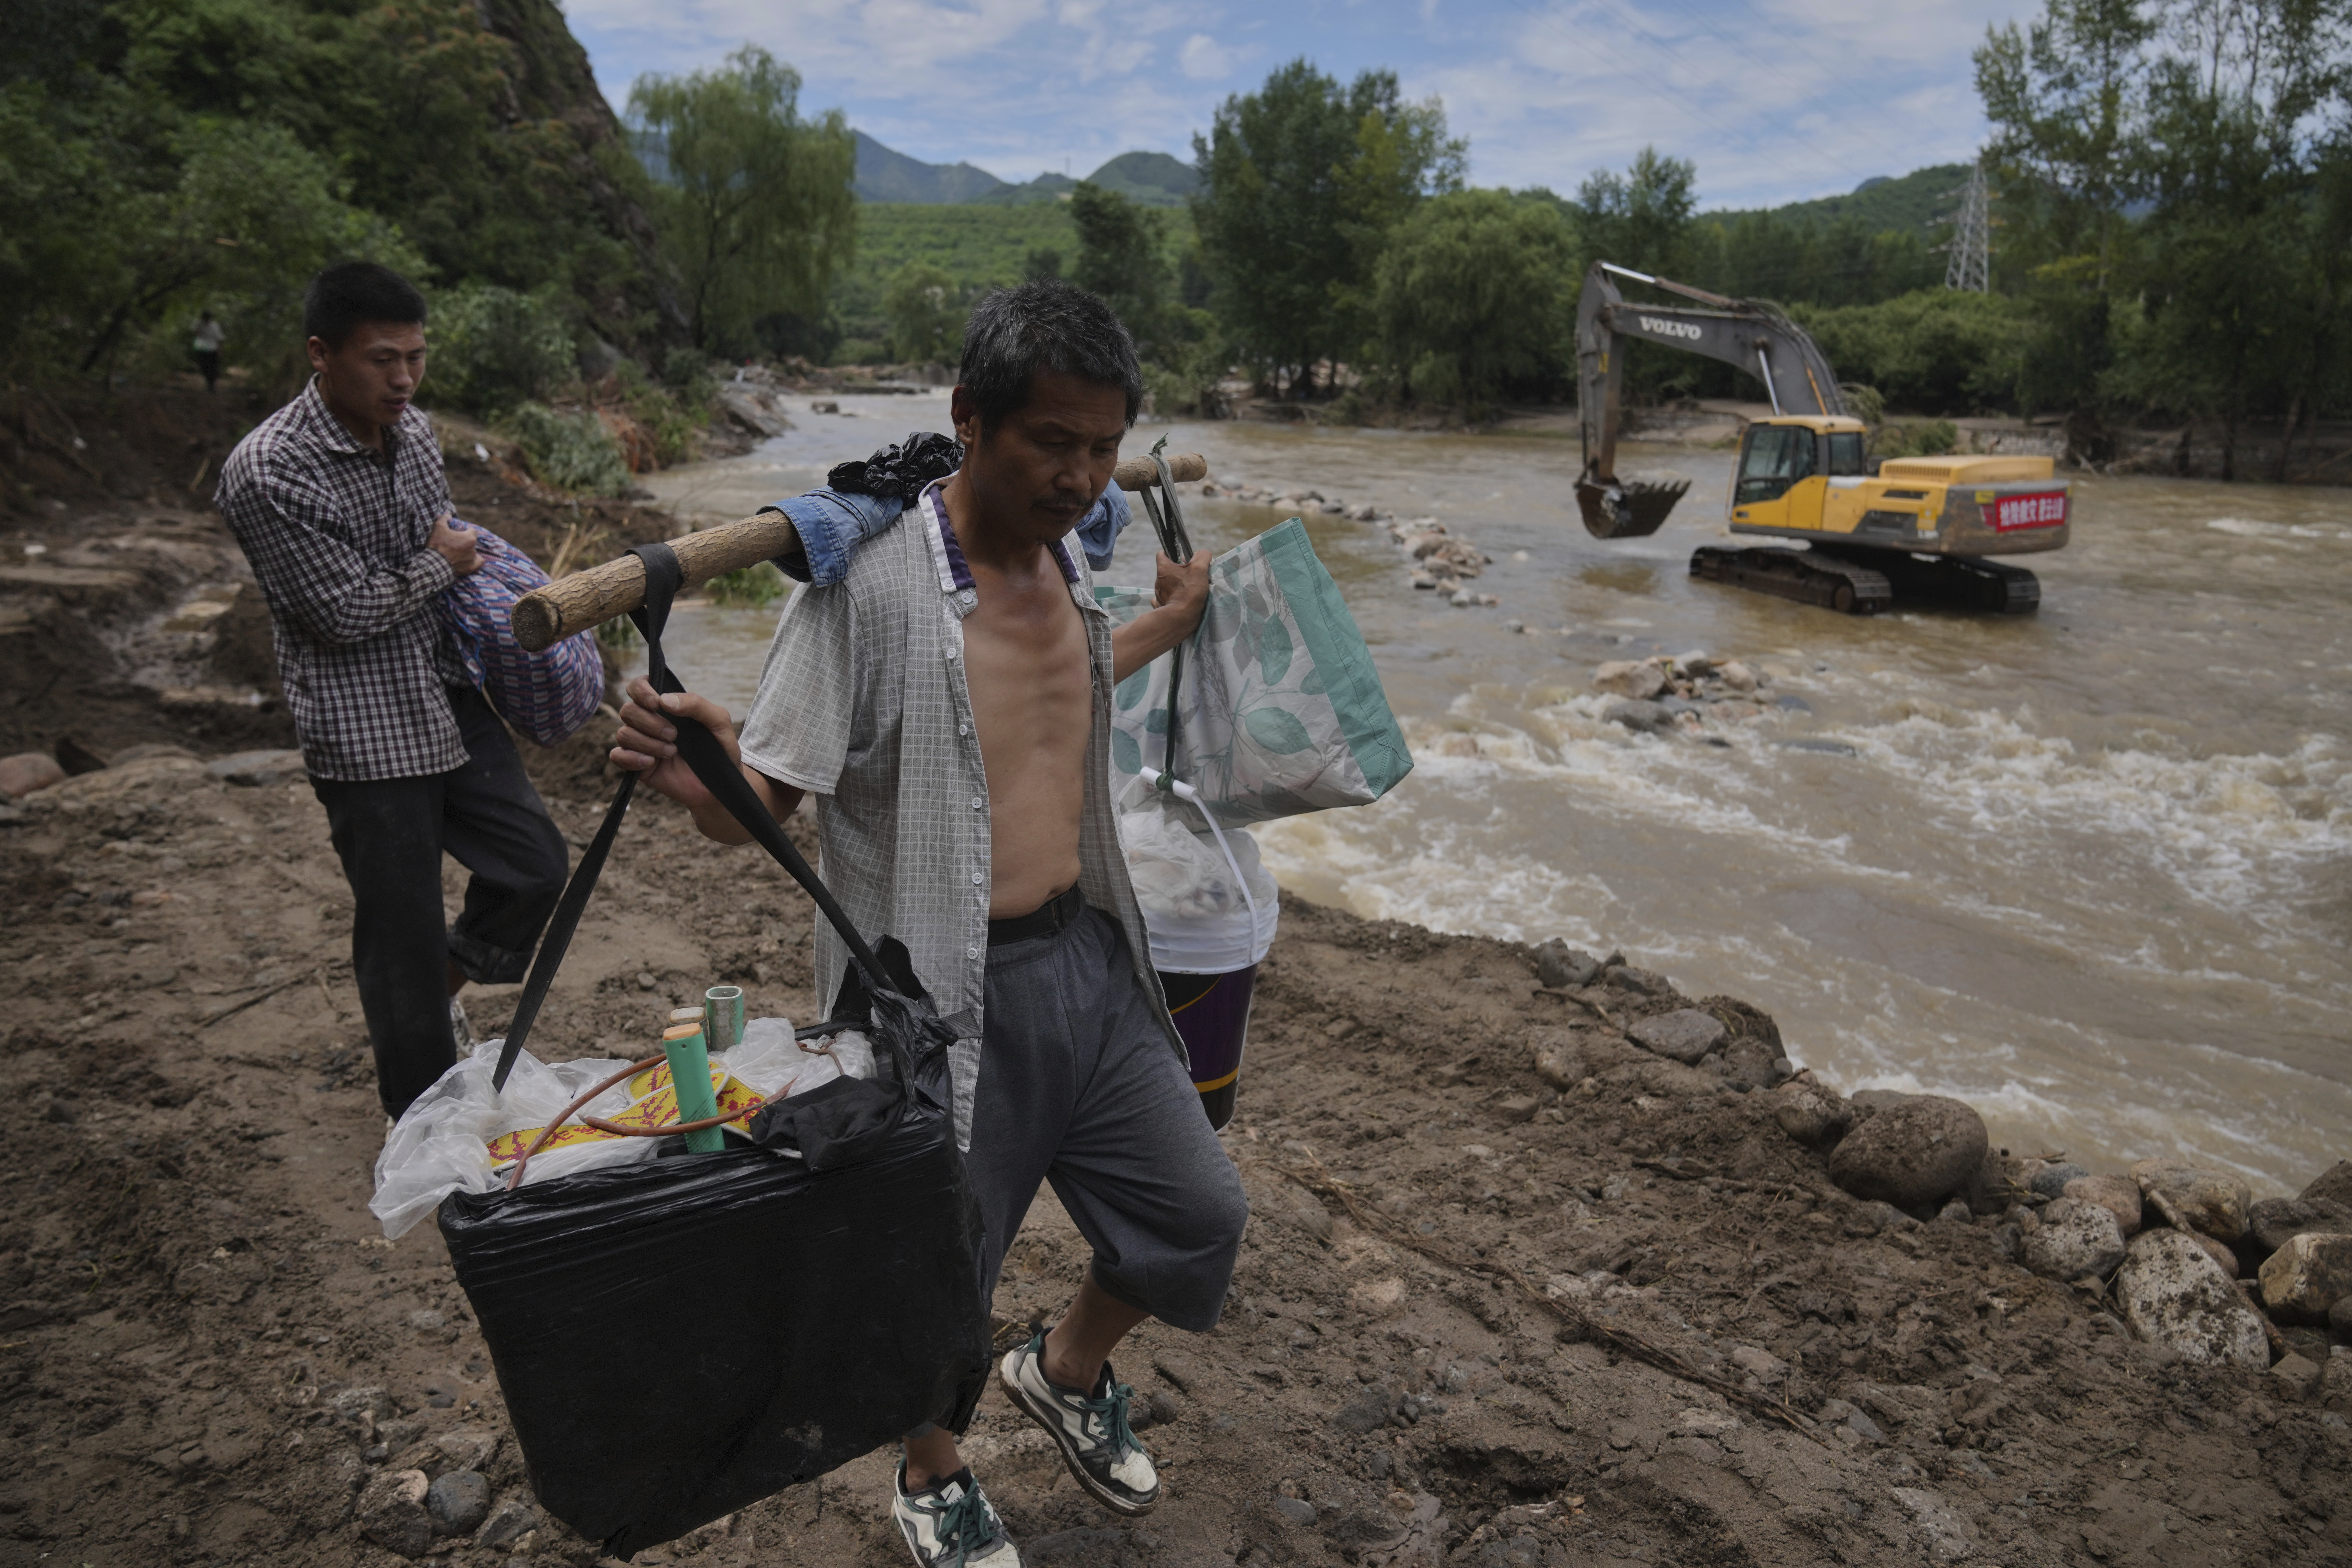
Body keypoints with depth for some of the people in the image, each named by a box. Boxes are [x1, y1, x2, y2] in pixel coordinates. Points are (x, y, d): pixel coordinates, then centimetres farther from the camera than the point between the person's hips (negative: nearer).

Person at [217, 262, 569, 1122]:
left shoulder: (409, 428, 4)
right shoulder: (267, 473, -19)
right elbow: (345, 611, -19)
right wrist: (440, 565, -8)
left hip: (453, 701, 7)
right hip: (368, 735, -7)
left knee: (536, 864, 9)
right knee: (402, 929, 4)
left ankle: (445, 987, 38)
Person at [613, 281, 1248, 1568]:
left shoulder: (1064, 559, 4)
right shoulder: (871, 579, -20)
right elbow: (765, 802, -19)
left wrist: (1168, 626, 30)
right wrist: (701, 778, -40)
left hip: (1088, 961, 7)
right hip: (950, 997, -7)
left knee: (1198, 1217, 16)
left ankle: (1068, 1372, 47)